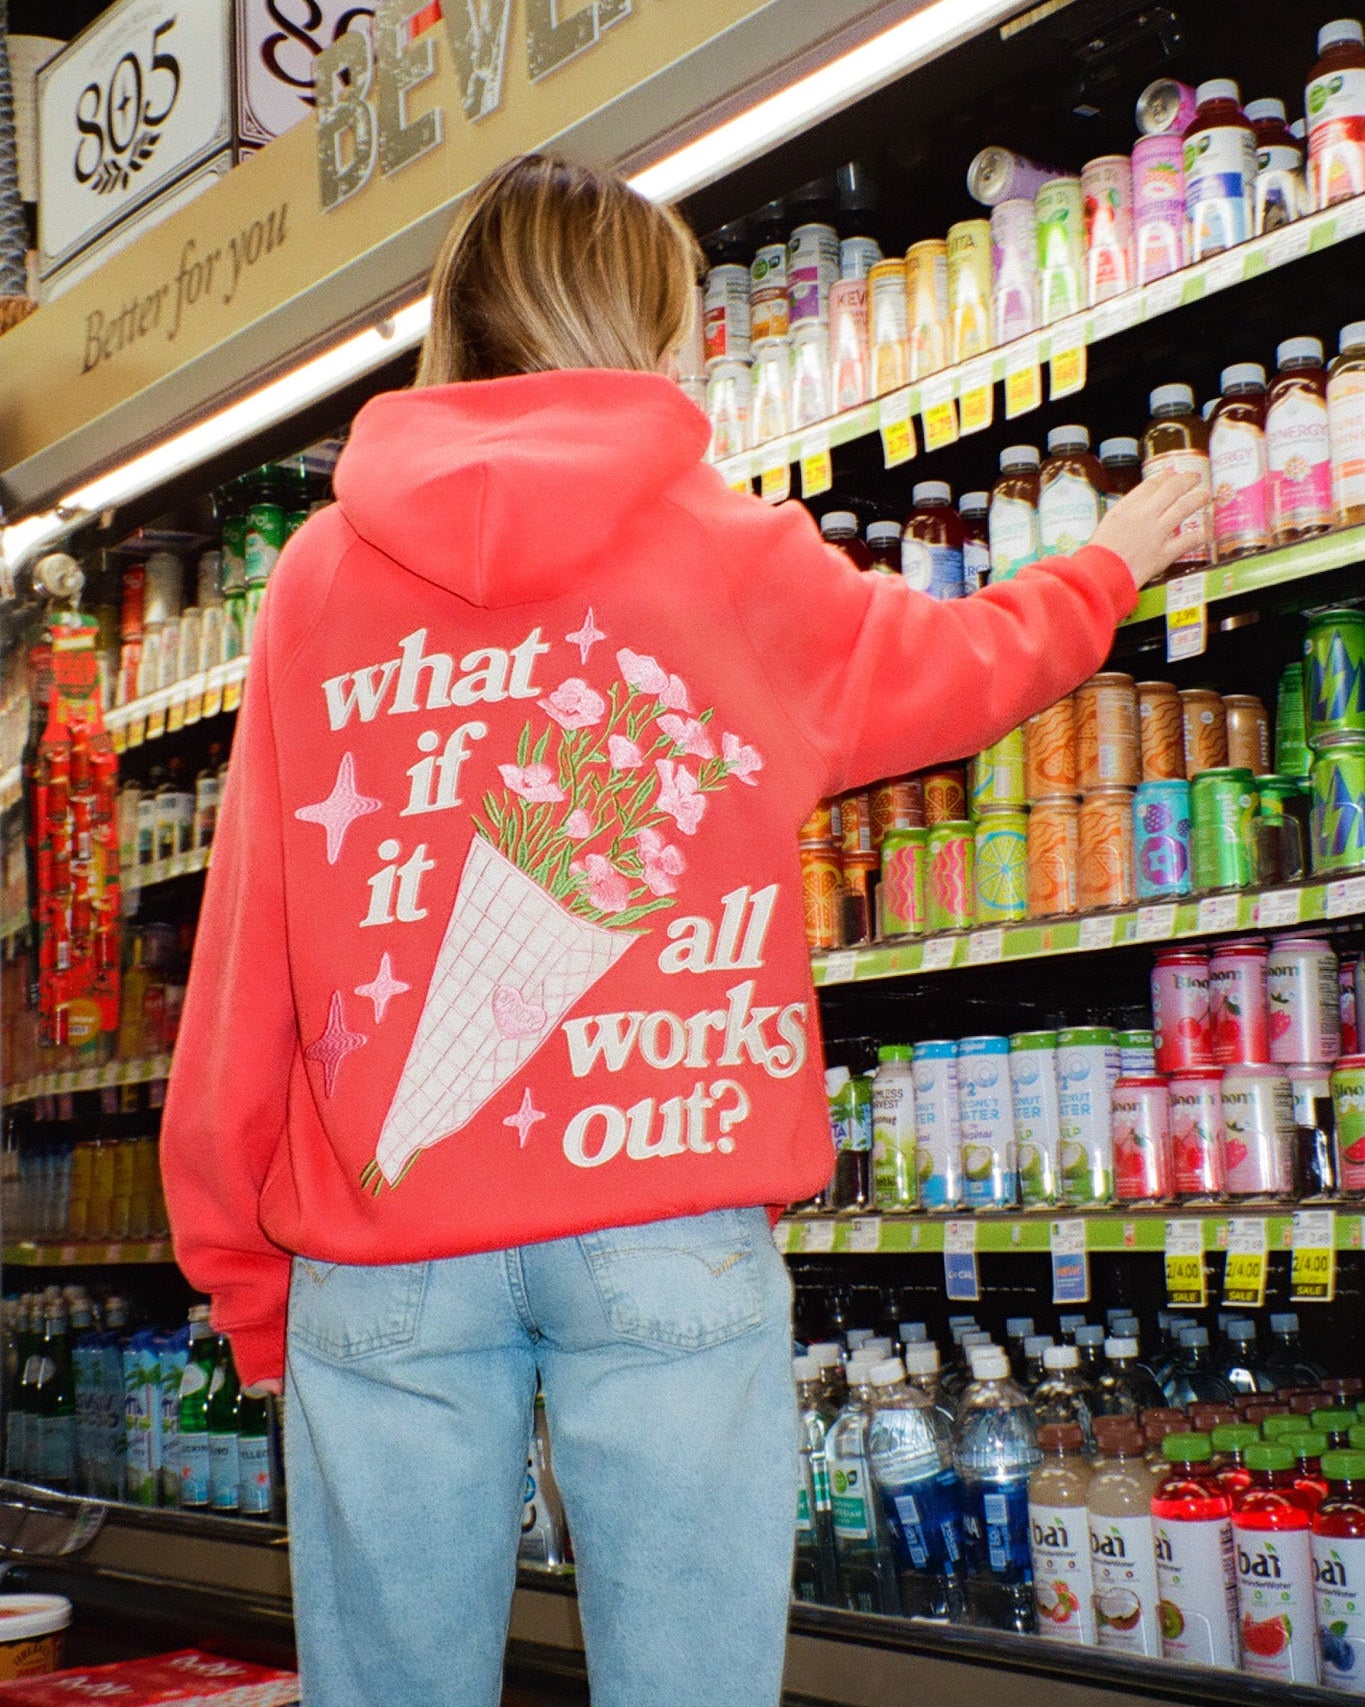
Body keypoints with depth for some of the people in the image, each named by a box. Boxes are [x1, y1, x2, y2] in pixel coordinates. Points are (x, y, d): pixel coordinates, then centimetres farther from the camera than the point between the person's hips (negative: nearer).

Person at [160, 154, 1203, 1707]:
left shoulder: (322, 572, 8)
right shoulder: (742, 557, 6)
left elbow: (243, 958, 7)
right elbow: (968, 662, 26)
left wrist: (241, 1265, 14)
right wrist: (1114, 559, 46)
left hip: (378, 1247, 2)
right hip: (666, 1227, -2)